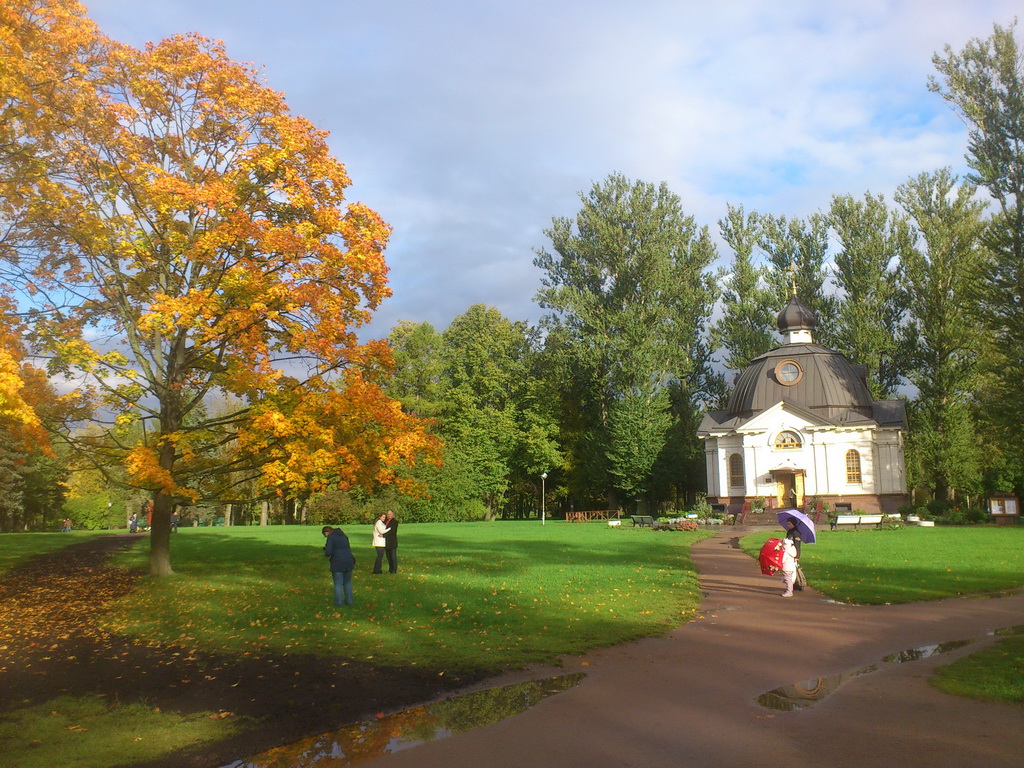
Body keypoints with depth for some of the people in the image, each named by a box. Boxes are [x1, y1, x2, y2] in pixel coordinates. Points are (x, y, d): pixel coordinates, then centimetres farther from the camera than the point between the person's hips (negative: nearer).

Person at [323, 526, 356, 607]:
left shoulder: (331, 538, -9)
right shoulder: (343, 535, 14)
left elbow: (328, 552, -17)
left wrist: (326, 555, 5)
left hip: (337, 563, -6)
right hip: (348, 561, 6)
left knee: (338, 584, 4)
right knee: (347, 582, 17)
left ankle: (338, 602, 7)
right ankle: (349, 601, 20)